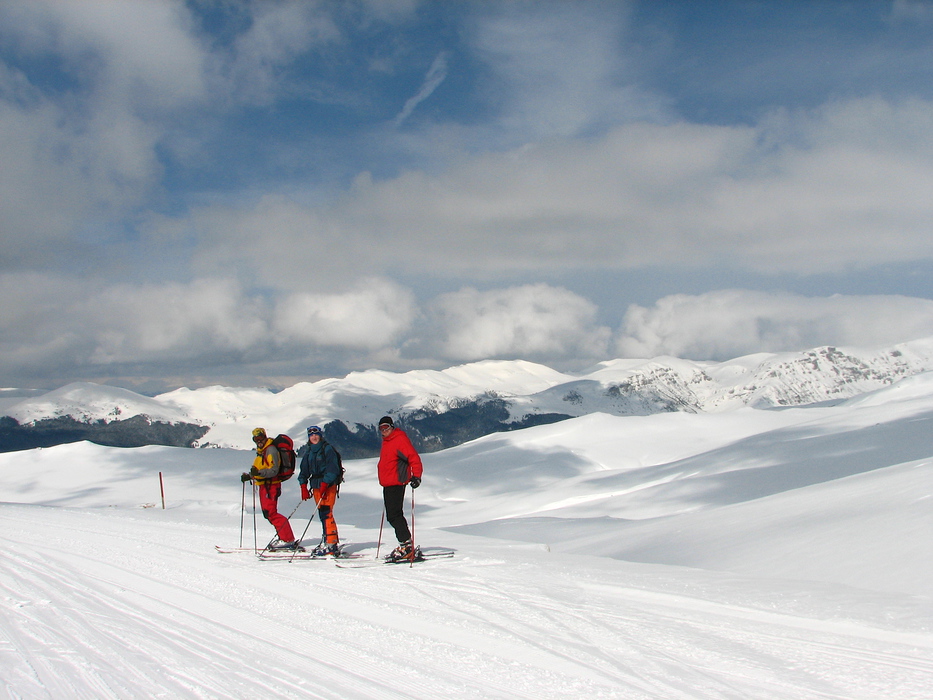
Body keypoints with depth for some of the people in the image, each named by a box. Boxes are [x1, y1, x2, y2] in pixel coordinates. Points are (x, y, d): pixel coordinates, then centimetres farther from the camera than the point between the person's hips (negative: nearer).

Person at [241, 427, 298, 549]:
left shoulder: (271, 450, -12)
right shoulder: (261, 450, 19)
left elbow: (274, 471, -21)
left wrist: (258, 472, -33)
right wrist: (249, 476, 14)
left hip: (271, 485, -10)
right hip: (264, 485, 10)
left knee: (270, 513, -14)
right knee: (267, 513, 9)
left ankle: (288, 540, -13)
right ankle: (284, 538, 11)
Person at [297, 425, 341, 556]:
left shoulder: (327, 449, -5)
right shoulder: (308, 452, 14)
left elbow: (332, 469, -13)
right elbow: (304, 470, 16)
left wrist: (324, 485, -20)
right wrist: (303, 486, 5)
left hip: (328, 485, -7)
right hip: (316, 486, 7)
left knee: (326, 513, -14)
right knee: (323, 514, 4)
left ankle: (330, 543, -15)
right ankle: (334, 542, 8)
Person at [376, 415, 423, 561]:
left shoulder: (400, 439, -10)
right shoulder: (386, 441, 18)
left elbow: (414, 458, -18)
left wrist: (416, 476, -27)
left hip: (396, 483, -10)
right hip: (387, 484, 10)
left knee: (394, 515, -14)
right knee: (392, 516, 10)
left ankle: (407, 545, -12)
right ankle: (405, 544, 13)